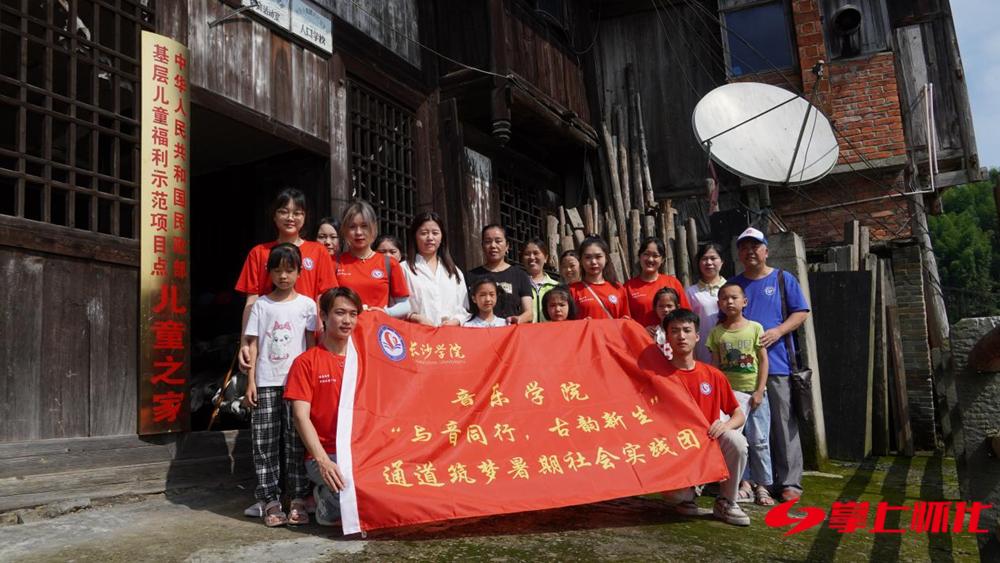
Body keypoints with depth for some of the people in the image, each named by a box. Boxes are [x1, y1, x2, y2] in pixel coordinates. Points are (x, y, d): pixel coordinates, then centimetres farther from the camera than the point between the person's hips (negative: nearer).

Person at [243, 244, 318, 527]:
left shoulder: (306, 304, 6)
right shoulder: (261, 304, 7)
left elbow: (313, 343, 6)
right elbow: (253, 344, 6)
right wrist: (251, 381, 0)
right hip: (265, 383, 1)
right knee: (265, 443, 1)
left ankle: (298, 499, 5)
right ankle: (270, 501, 7)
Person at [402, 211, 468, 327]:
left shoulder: (455, 272, 19)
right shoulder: (405, 269, 5)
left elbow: (463, 309, 17)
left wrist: (456, 321, -1)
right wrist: (414, 317, -16)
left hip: (451, 331, 3)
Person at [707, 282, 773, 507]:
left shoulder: (755, 328, -2)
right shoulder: (717, 333, 2)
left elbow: (763, 361, -2)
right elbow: (716, 366, 3)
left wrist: (759, 391, -7)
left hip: (754, 391, -1)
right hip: (730, 392, 1)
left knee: (759, 441, 4)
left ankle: (762, 486, 13)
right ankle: (745, 483, 11)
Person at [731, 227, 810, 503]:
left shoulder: (783, 279, 7)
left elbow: (801, 313, 3)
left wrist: (778, 331, -12)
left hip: (777, 364, -2)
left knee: (783, 425, -1)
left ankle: (790, 482, 6)